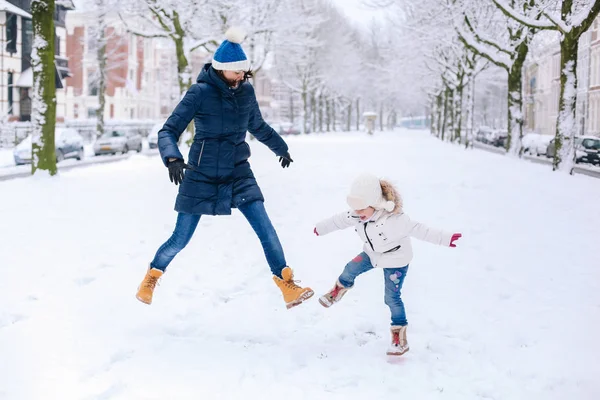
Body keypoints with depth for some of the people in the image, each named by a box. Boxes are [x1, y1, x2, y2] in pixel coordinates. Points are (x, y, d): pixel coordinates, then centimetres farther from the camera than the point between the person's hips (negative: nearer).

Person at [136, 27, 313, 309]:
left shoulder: (246, 91, -1)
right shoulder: (200, 92, -15)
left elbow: (258, 126, 19)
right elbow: (168, 131, -16)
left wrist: (280, 147, 32)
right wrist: (172, 158, -35)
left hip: (238, 173, 3)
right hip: (202, 176, -3)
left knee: (266, 230, -10)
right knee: (180, 239, 4)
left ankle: (287, 286, 0)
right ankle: (153, 275, 32)